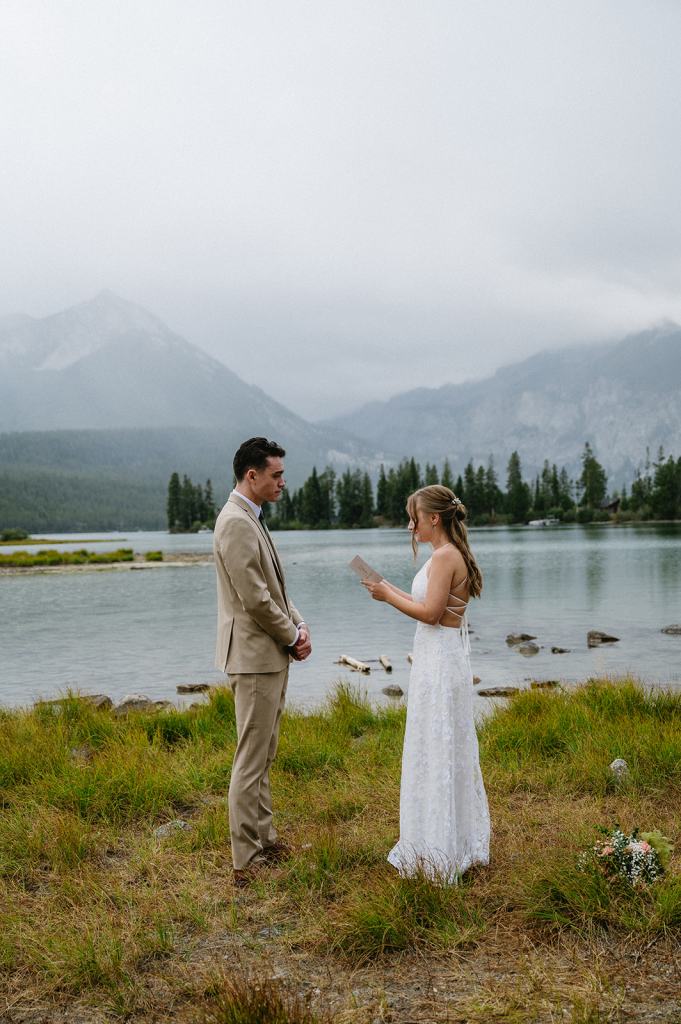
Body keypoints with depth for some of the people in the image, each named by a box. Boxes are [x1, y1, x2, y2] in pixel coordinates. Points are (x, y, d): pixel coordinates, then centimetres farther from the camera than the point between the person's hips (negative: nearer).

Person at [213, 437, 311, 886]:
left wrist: (299, 625, 4)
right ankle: (247, 860, 5)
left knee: (263, 756, 18)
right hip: (255, 656, -10)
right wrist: (293, 636, -9)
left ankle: (263, 837, 29)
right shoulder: (236, 523, -19)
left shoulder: (252, 519, 13)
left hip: (272, 654, 10)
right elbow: (255, 599, -22)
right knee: (252, 760, -3)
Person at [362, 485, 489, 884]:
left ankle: (440, 848, 9)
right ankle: (458, 837, 28)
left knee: (435, 749, -1)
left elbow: (430, 613, -22)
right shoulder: (452, 554, 13)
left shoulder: (445, 556, -18)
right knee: (451, 748, 17)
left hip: (440, 659, -10)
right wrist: (392, 591, 12)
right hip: (447, 655, 10)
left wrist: (388, 596, -12)